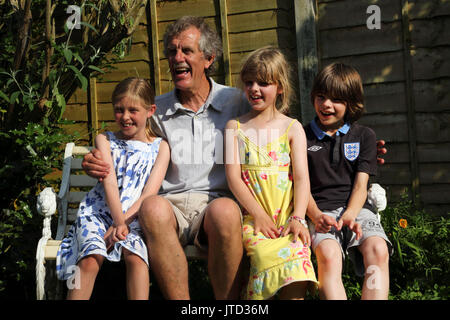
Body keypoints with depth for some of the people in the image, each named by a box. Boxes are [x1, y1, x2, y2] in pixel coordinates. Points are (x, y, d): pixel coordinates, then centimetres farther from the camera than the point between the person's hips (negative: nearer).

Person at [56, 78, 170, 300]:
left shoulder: (160, 147, 7)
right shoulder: (105, 140, 10)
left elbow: (150, 193, -3)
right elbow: (109, 182, -5)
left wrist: (123, 222, -16)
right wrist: (118, 221, -20)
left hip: (135, 216, 0)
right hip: (99, 212, 1)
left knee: (135, 256, -31)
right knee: (90, 260, -27)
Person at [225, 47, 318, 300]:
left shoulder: (292, 128, 12)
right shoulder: (235, 127, 13)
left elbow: (302, 177, 3)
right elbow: (234, 178, 3)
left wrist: (298, 218, -13)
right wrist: (258, 215, -10)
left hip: (287, 216, 0)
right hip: (253, 216, 0)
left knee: (296, 253, -29)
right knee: (266, 253, -31)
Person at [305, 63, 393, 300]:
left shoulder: (364, 136, 16)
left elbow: (360, 185, 7)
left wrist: (349, 216, -13)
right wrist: (316, 215, -14)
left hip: (357, 209, 2)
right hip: (321, 211, -1)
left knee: (378, 251, -30)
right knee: (328, 255, -33)